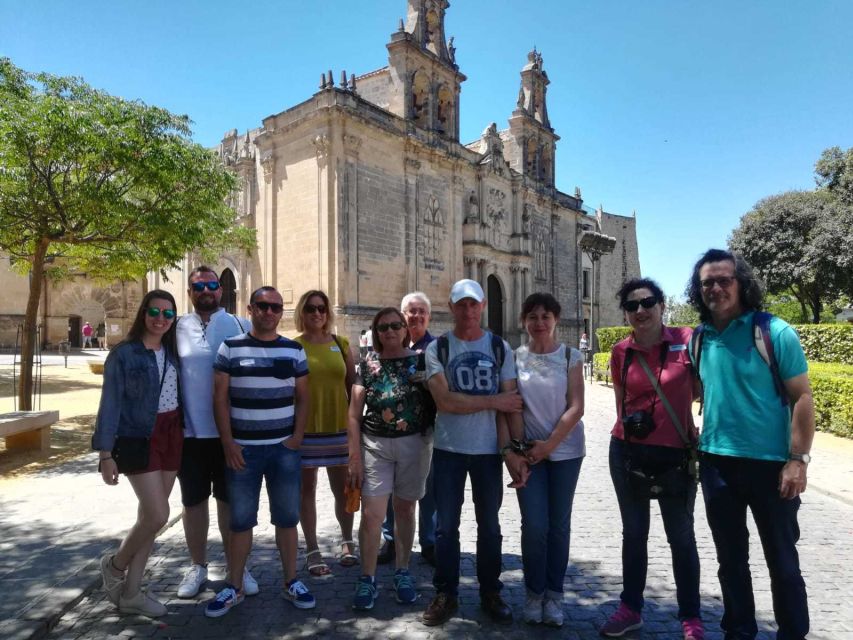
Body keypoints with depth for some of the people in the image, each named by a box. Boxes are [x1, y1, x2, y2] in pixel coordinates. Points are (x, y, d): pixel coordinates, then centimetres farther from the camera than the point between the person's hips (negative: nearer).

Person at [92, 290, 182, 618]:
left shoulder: (172, 351, 7)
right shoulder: (123, 353, -9)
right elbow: (111, 404, -9)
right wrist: (106, 453, -12)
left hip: (171, 437, 6)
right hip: (139, 439, -5)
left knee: (149, 515, 10)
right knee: (157, 515, -9)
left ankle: (130, 592, 22)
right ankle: (115, 566, 21)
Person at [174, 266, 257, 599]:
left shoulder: (240, 327, 0)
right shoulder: (177, 328, 3)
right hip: (189, 432, 1)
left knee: (230, 500, 11)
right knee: (193, 501, 14)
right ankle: (197, 566, 31)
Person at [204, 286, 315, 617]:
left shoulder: (294, 350, 4)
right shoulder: (230, 348, 0)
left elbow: (303, 398, 7)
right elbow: (220, 398, -1)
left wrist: (297, 437, -4)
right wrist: (228, 442, -7)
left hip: (284, 449, 1)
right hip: (242, 449, -1)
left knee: (287, 517, 10)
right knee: (240, 520, 9)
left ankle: (292, 582, 24)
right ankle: (234, 587, 24)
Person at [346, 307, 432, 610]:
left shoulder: (420, 360, 0)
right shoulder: (367, 363, 0)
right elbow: (354, 414, 0)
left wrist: (433, 443, -6)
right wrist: (355, 457, -4)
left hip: (414, 443, 0)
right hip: (375, 445, 0)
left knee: (405, 510, 12)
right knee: (371, 514, -2)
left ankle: (402, 573, 29)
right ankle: (368, 578, 16)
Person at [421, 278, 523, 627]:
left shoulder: (500, 348, 2)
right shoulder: (437, 348, -4)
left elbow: (510, 404, -1)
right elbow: (445, 402, -15)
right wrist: (493, 401, -13)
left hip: (488, 449, 2)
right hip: (448, 449, -1)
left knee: (489, 525, 14)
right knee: (446, 526, 9)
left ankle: (490, 593, 31)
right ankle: (446, 594, 26)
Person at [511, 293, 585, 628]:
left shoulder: (571, 356, -1)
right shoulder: (514, 357, 0)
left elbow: (576, 407, -6)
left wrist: (549, 444, -12)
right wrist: (515, 446, -8)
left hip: (565, 449, 0)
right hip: (529, 450, 0)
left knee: (559, 524, 7)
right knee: (534, 524, -2)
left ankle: (554, 595, 24)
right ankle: (534, 593, 19)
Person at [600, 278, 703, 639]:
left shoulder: (686, 340, -9)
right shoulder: (621, 352, 0)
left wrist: (702, 432, -3)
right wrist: (627, 428, 10)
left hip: (676, 454, -2)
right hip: (628, 452, 3)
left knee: (681, 536, 12)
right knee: (634, 533, 15)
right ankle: (630, 608, 31)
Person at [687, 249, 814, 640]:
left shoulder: (774, 332, -9)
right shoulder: (699, 339, 3)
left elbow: (802, 397, -10)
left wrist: (798, 459, -14)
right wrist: (693, 442, 8)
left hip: (770, 462, -4)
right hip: (716, 462, 4)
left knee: (782, 560, 11)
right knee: (731, 559, 16)